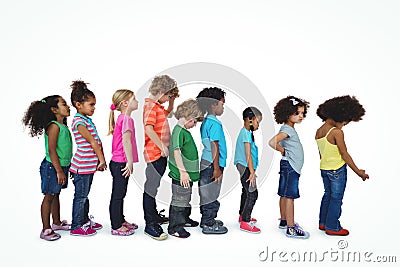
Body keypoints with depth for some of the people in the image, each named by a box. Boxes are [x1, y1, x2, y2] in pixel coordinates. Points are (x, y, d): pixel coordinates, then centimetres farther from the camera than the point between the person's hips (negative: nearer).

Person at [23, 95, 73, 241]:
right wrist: (59, 171, -23)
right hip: (52, 167, -9)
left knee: (56, 195, 19)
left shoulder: (63, 126, 10)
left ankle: (56, 223, 33)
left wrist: (67, 167, 21)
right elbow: (51, 151, -23)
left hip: (61, 166, 9)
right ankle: (46, 230, 9)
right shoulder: (54, 126, -18)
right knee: (49, 196, 0)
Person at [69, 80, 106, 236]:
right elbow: (92, 141, -20)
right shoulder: (79, 121, -16)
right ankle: (77, 227, 14)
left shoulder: (87, 120, 13)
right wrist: (101, 159, -19)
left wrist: (101, 160, 10)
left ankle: (85, 220, 32)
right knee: (80, 196, 2)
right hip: (82, 165, -9)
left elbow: (97, 141, 13)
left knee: (85, 194, 19)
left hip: (90, 165, 9)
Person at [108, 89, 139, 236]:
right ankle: (116, 227, 11)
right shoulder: (127, 119, -16)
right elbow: (126, 141, -23)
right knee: (117, 195, 0)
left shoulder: (122, 118, 14)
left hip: (118, 163, 10)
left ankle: (120, 221, 32)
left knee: (120, 194, 19)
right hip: (121, 164, -10)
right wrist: (130, 162, -19)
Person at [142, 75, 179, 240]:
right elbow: (149, 129, -26)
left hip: (161, 153, 10)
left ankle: (154, 215, 34)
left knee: (154, 185, 20)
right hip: (154, 153, -10)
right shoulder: (150, 106, -14)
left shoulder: (158, 106, 17)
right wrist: (162, 146, -24)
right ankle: (150, 225, -1)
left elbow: (167, 113, 40)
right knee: (151, 186, -6)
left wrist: (172, 101, 24)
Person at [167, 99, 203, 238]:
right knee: (179, 201, -1)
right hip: (181, 175, -10)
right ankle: (175, 228, 10)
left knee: (186, 199, 23)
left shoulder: (184, 131, 12)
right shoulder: (179, 131, -19)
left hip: (187, 174, 10)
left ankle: (184, 219, 39)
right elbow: (176, 151, -24)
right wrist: (183, 171, -24)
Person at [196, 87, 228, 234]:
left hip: (205, 162, 10)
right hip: (212, 164, -10)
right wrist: (217, 168, -17)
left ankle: (206, 220, 30)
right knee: (211, 195, 0)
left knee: (207, 193, 18)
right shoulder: (215, 123, -17)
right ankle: (209, 225, 10)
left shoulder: (205, 122, 12)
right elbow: (214, 147, -20)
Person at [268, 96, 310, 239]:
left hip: (292, 167, 10)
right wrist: (283, 151, -16)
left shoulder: (290, 129, 12)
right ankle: (291, 229, -3)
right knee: (289, 196, -7)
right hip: (290, 166, -10)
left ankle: (284, 221, 28)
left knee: (285, 195, 16)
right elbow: (272, 142, -32)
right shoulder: (287, 129, -18)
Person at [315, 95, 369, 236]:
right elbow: (345, 155, -17)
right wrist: (358, 171, -8)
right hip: (337, 170, -7)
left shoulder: (318, 131, 0)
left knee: (327, 195, 20)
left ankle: (323, 223, 31)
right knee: (336, 198, 7)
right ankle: (332, 227, 18)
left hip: (323, 168, 7)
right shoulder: (337, 132, -22)